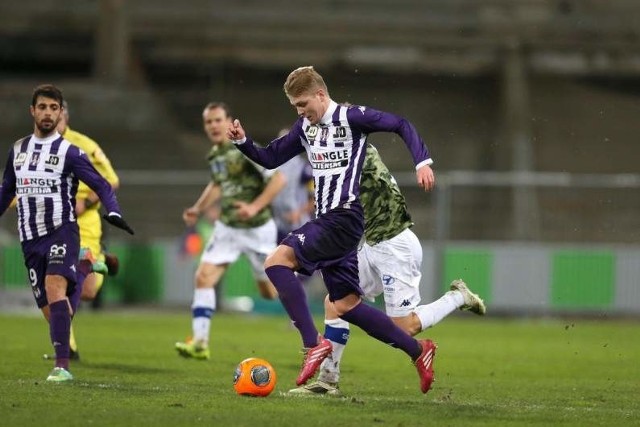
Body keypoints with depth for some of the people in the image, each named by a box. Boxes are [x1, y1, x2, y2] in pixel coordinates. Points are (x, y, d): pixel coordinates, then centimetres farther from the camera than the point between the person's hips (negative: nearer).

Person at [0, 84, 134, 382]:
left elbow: (101, 186, -5)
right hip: (30, 239, 5)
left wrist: (113, 212, -22)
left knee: (54, 286, -29)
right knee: (51, 312, 4)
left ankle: (62, 365, -33)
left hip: (62, 231, -5)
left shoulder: (69, 152, -4)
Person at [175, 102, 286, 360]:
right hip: (227, 227, 6)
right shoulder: (215, 154, 5)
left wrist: (255, 207, -27)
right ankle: (200, 343, -12)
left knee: (270, 291, 4)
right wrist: (198, 209, 14)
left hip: (257, 229, -6)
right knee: (203, 278, -12)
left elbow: (278, 179, -19)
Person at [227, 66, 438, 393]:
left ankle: (313, 343, -23)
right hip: (325, 220, 9)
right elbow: (270, 158, 20)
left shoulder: (350, 117, -7)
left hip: (344, 216, -9)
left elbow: (401, 125, -5)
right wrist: (242, 142, 3)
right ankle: (418, 351, 20)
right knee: (346, 305, 11)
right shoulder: (304, 127, 15)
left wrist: (422, 162, -16)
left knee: (277, 260, -22)